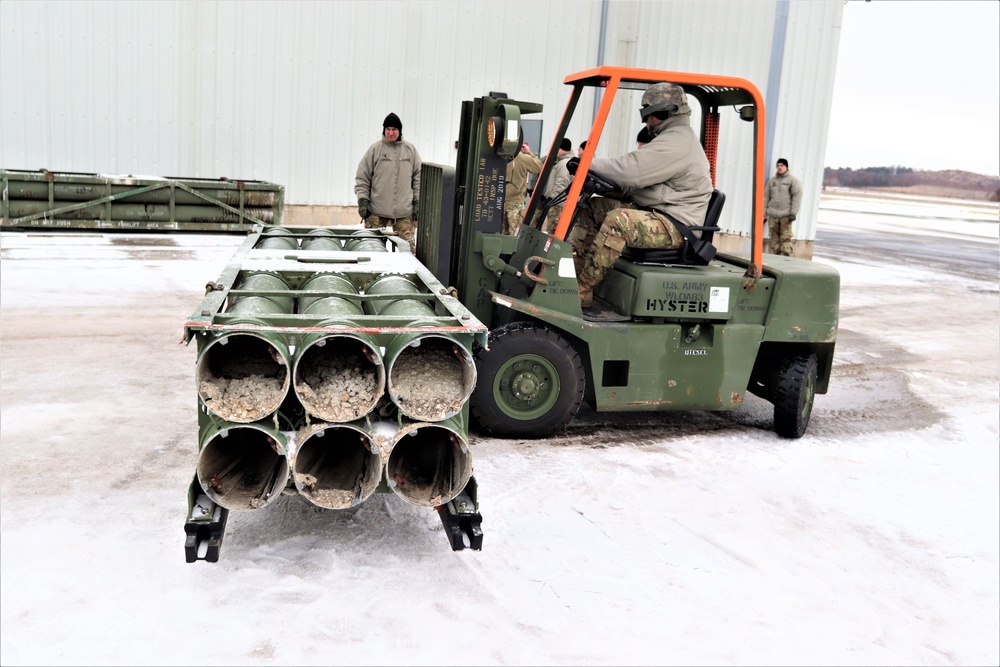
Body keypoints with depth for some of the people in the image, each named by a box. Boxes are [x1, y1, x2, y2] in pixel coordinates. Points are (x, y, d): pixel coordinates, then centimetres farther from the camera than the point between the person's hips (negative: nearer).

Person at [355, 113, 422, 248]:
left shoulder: (410, 150, 8)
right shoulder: (375, 149, 1)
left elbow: (418, 177, 12)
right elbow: (362, 177, 3)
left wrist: (418, 202, 6)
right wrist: (362, 200, -4)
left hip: (405, 212, 1)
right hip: (377, 212, -1)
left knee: (408, 246, -1)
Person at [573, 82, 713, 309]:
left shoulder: (677, 142, -16)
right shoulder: (674, 137, 20)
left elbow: (631, 170, -26)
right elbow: (640, 175, 17)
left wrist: (588, 164, -15)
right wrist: (601, 177, 4)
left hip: (674, 225, -11)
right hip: (655, 213, 11)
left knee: (618, 220, -35)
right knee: (592, 208, 5)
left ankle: (581, 289, -30)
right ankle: (574, 271, -5)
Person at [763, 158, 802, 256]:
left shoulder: (793, 180, 3)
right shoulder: (771, 180, 16)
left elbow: (797, 197, -4)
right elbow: (766, 197, 15)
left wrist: (793, 213, -12)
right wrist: (763, 213, 8)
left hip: (785, 215, -4)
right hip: (772, 215, 4)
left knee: (785, 238, -9)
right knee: (774, 239, 3)